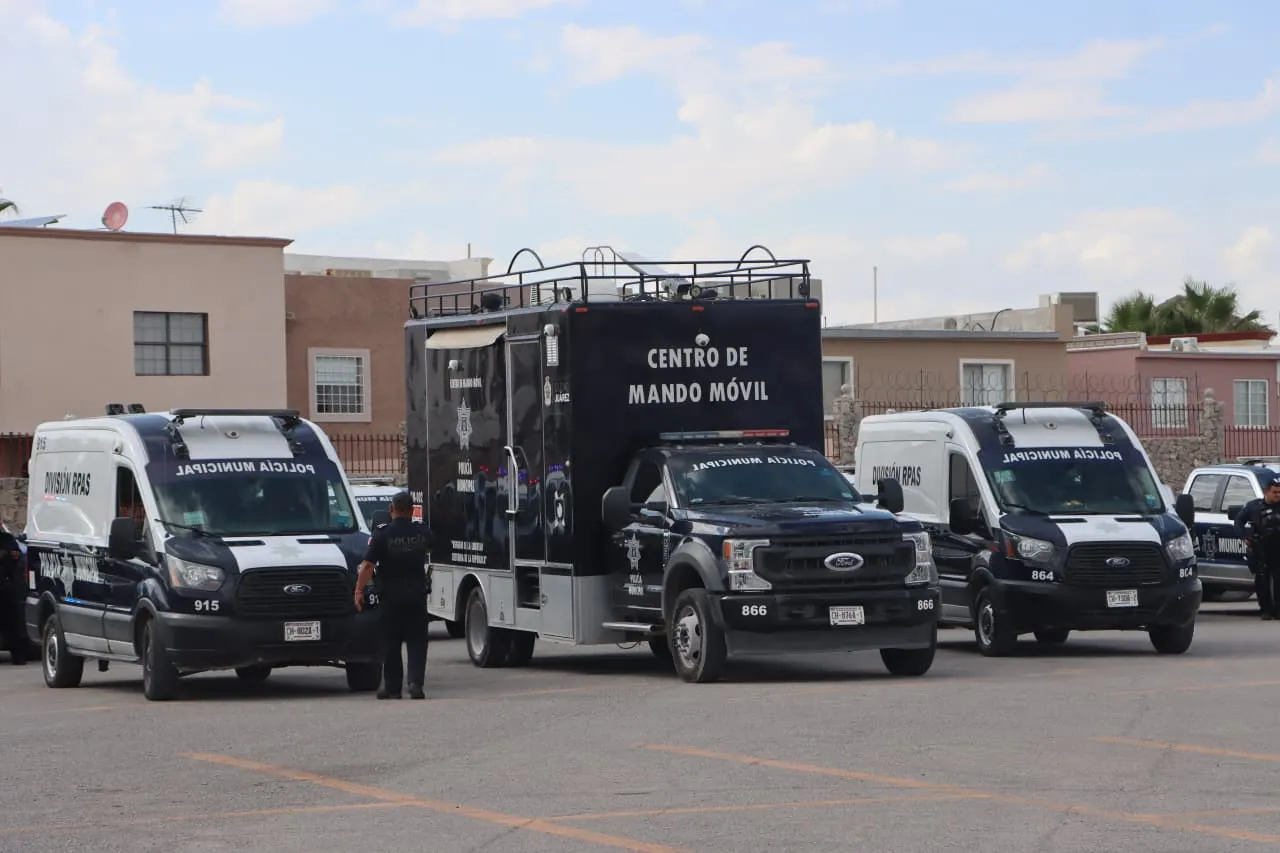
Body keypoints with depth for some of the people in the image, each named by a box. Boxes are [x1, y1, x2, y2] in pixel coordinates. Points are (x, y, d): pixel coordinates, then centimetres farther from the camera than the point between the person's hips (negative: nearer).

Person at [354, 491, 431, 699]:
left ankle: (392, 687, 11)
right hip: (417, 593, 2)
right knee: (416, 641, 5)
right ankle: (415, 681, -11)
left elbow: (367, 566, -14)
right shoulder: (422, 532, 1)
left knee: (391, 643, 7)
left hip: (390, 594, -2)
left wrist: (359, 591, -9)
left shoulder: (382, 535, -10)